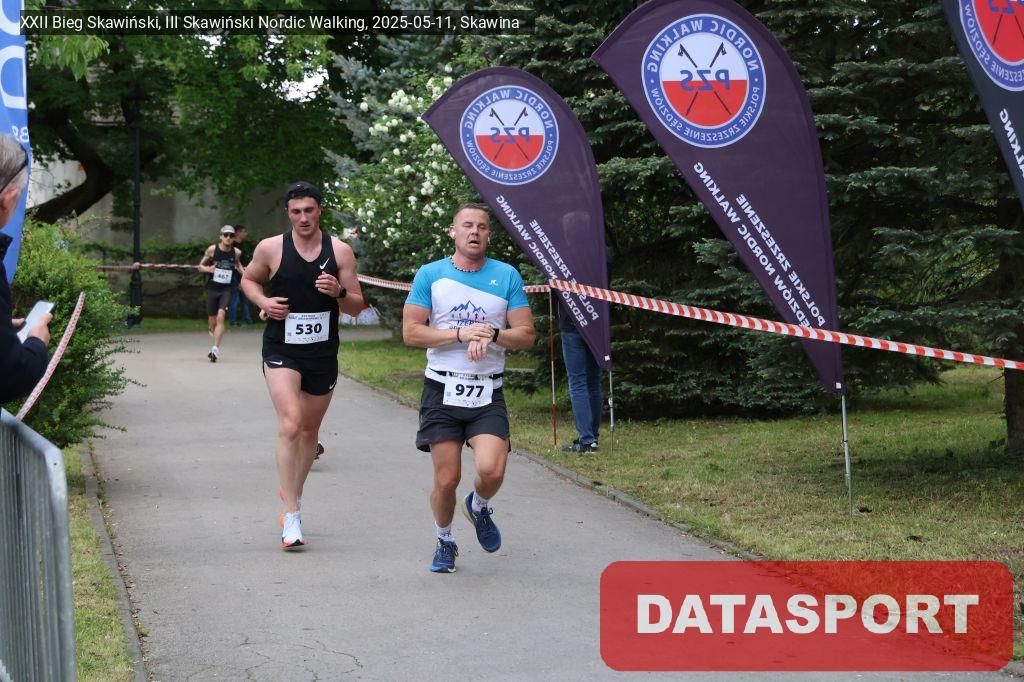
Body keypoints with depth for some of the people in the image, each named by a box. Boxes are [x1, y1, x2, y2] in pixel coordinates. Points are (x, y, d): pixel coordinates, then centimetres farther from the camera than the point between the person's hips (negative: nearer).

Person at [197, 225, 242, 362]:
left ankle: (215, 350, -20)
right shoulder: (212, 249, -6)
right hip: (212, 288, 1)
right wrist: (208, 269, -18)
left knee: (220, 316, -19)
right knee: (212, 320, 10)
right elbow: (200, 266, 4)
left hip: (226, 289, -1)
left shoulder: (236, 252, -2)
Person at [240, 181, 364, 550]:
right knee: (290, 425, -19)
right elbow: (248, 279, 15)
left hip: (323, 353, 3)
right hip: (281, 350, -3)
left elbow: (357, 306, 3)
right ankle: (291, 516, -17)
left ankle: (293, 494, 40)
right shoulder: (270, 248, -3)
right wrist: (263, 302, -6)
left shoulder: (340, 251, -1)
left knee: (310, 429, 16)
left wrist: (339, 293, -19)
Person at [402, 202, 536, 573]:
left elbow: (526, 335, 3)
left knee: (492, 470, -17)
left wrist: (491, 334, -16)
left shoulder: (507, 276, 5)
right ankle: (445, 541, 26)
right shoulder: (430, 274, 2)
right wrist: (461, 334, -14)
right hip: (442, 390, 0)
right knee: (447, 479, -2)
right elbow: (410, 333, -4)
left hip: (488, 393, 1)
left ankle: (479, 507, 19)